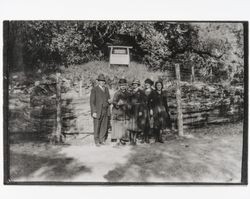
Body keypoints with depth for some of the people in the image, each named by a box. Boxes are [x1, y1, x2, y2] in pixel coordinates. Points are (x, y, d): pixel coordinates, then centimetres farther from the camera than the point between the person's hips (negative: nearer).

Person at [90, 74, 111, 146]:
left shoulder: (106, 89, 12)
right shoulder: (94, 90, -7)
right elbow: (92, 102, -9)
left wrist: (109, 101, -3)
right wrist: (94, 112, -16)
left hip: (106, 111, 5)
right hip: (97, 112, -5)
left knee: (104, 126, 8)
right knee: (97, 127, 2)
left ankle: (102, 140, 21)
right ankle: (97, 141, 14)